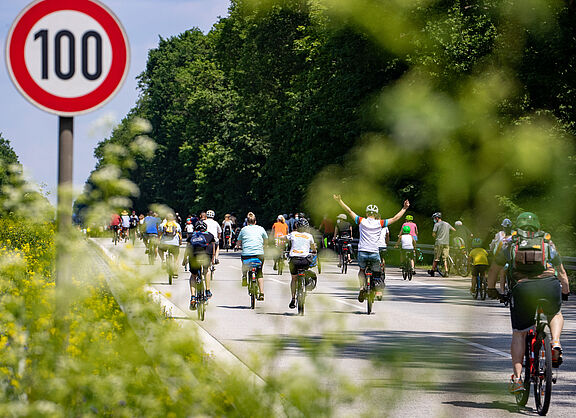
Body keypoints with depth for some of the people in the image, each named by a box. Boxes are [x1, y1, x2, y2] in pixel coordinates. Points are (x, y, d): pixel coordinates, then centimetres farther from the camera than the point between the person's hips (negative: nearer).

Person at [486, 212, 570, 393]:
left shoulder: (509, 243, 22)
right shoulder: (548, 242, 24)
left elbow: (493, 270, 31)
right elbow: (561, 273, 31)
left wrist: (491, 289, 47)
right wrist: (566, 292, 48)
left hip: (522, 289, -1)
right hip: (550, 285, 1)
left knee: (518, 334, 12)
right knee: (556, 315, 32)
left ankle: (517, 378, 4)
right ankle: (556, 344, 3)